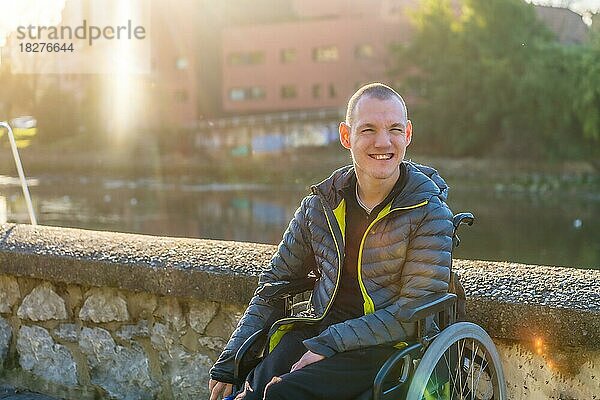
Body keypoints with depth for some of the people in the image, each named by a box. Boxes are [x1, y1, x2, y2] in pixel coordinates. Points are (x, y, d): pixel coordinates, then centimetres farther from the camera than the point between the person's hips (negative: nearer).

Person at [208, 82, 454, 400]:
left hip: (386, 345, -4)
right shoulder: (319, 205, 5)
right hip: (319, 327, 4)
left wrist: (329, 344, -19)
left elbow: (416, 309, -12)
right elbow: (277, 279, 12)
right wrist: (230, 361, 5)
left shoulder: (430, 213, -7)